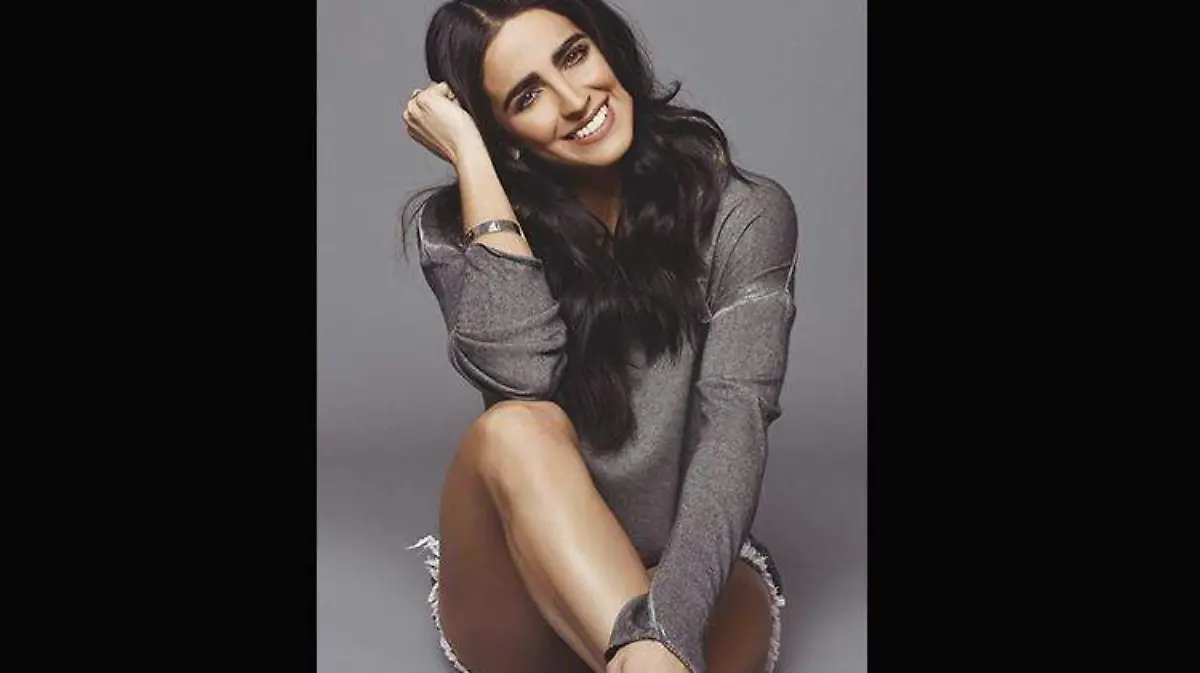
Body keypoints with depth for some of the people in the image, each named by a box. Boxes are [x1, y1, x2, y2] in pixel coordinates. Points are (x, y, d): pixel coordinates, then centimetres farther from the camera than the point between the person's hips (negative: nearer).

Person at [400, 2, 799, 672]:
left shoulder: (743, 215, -3)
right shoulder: (456, 226, 0)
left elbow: (735, 420, -18)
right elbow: (517, 377, -20)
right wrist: (471, 158, -15)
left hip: (690, 573, -1)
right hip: (518, 597, 2)